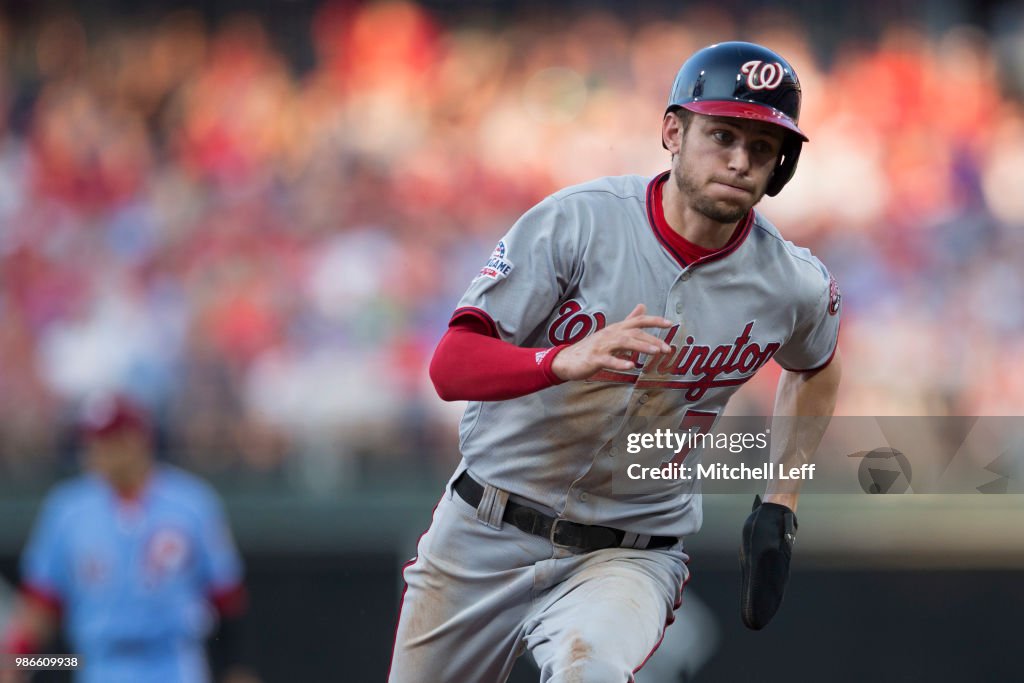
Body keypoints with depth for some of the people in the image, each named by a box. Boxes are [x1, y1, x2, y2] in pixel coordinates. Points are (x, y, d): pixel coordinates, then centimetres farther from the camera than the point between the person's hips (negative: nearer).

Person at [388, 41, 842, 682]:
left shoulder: (795, 285, -6)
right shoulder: (576, 221, -13)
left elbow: (815, 368, 20)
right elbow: (451, 365, -20)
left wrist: (780, 507, 11)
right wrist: (566, 361, -38)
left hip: (631, 553, -1)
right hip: (485, 534, 1)